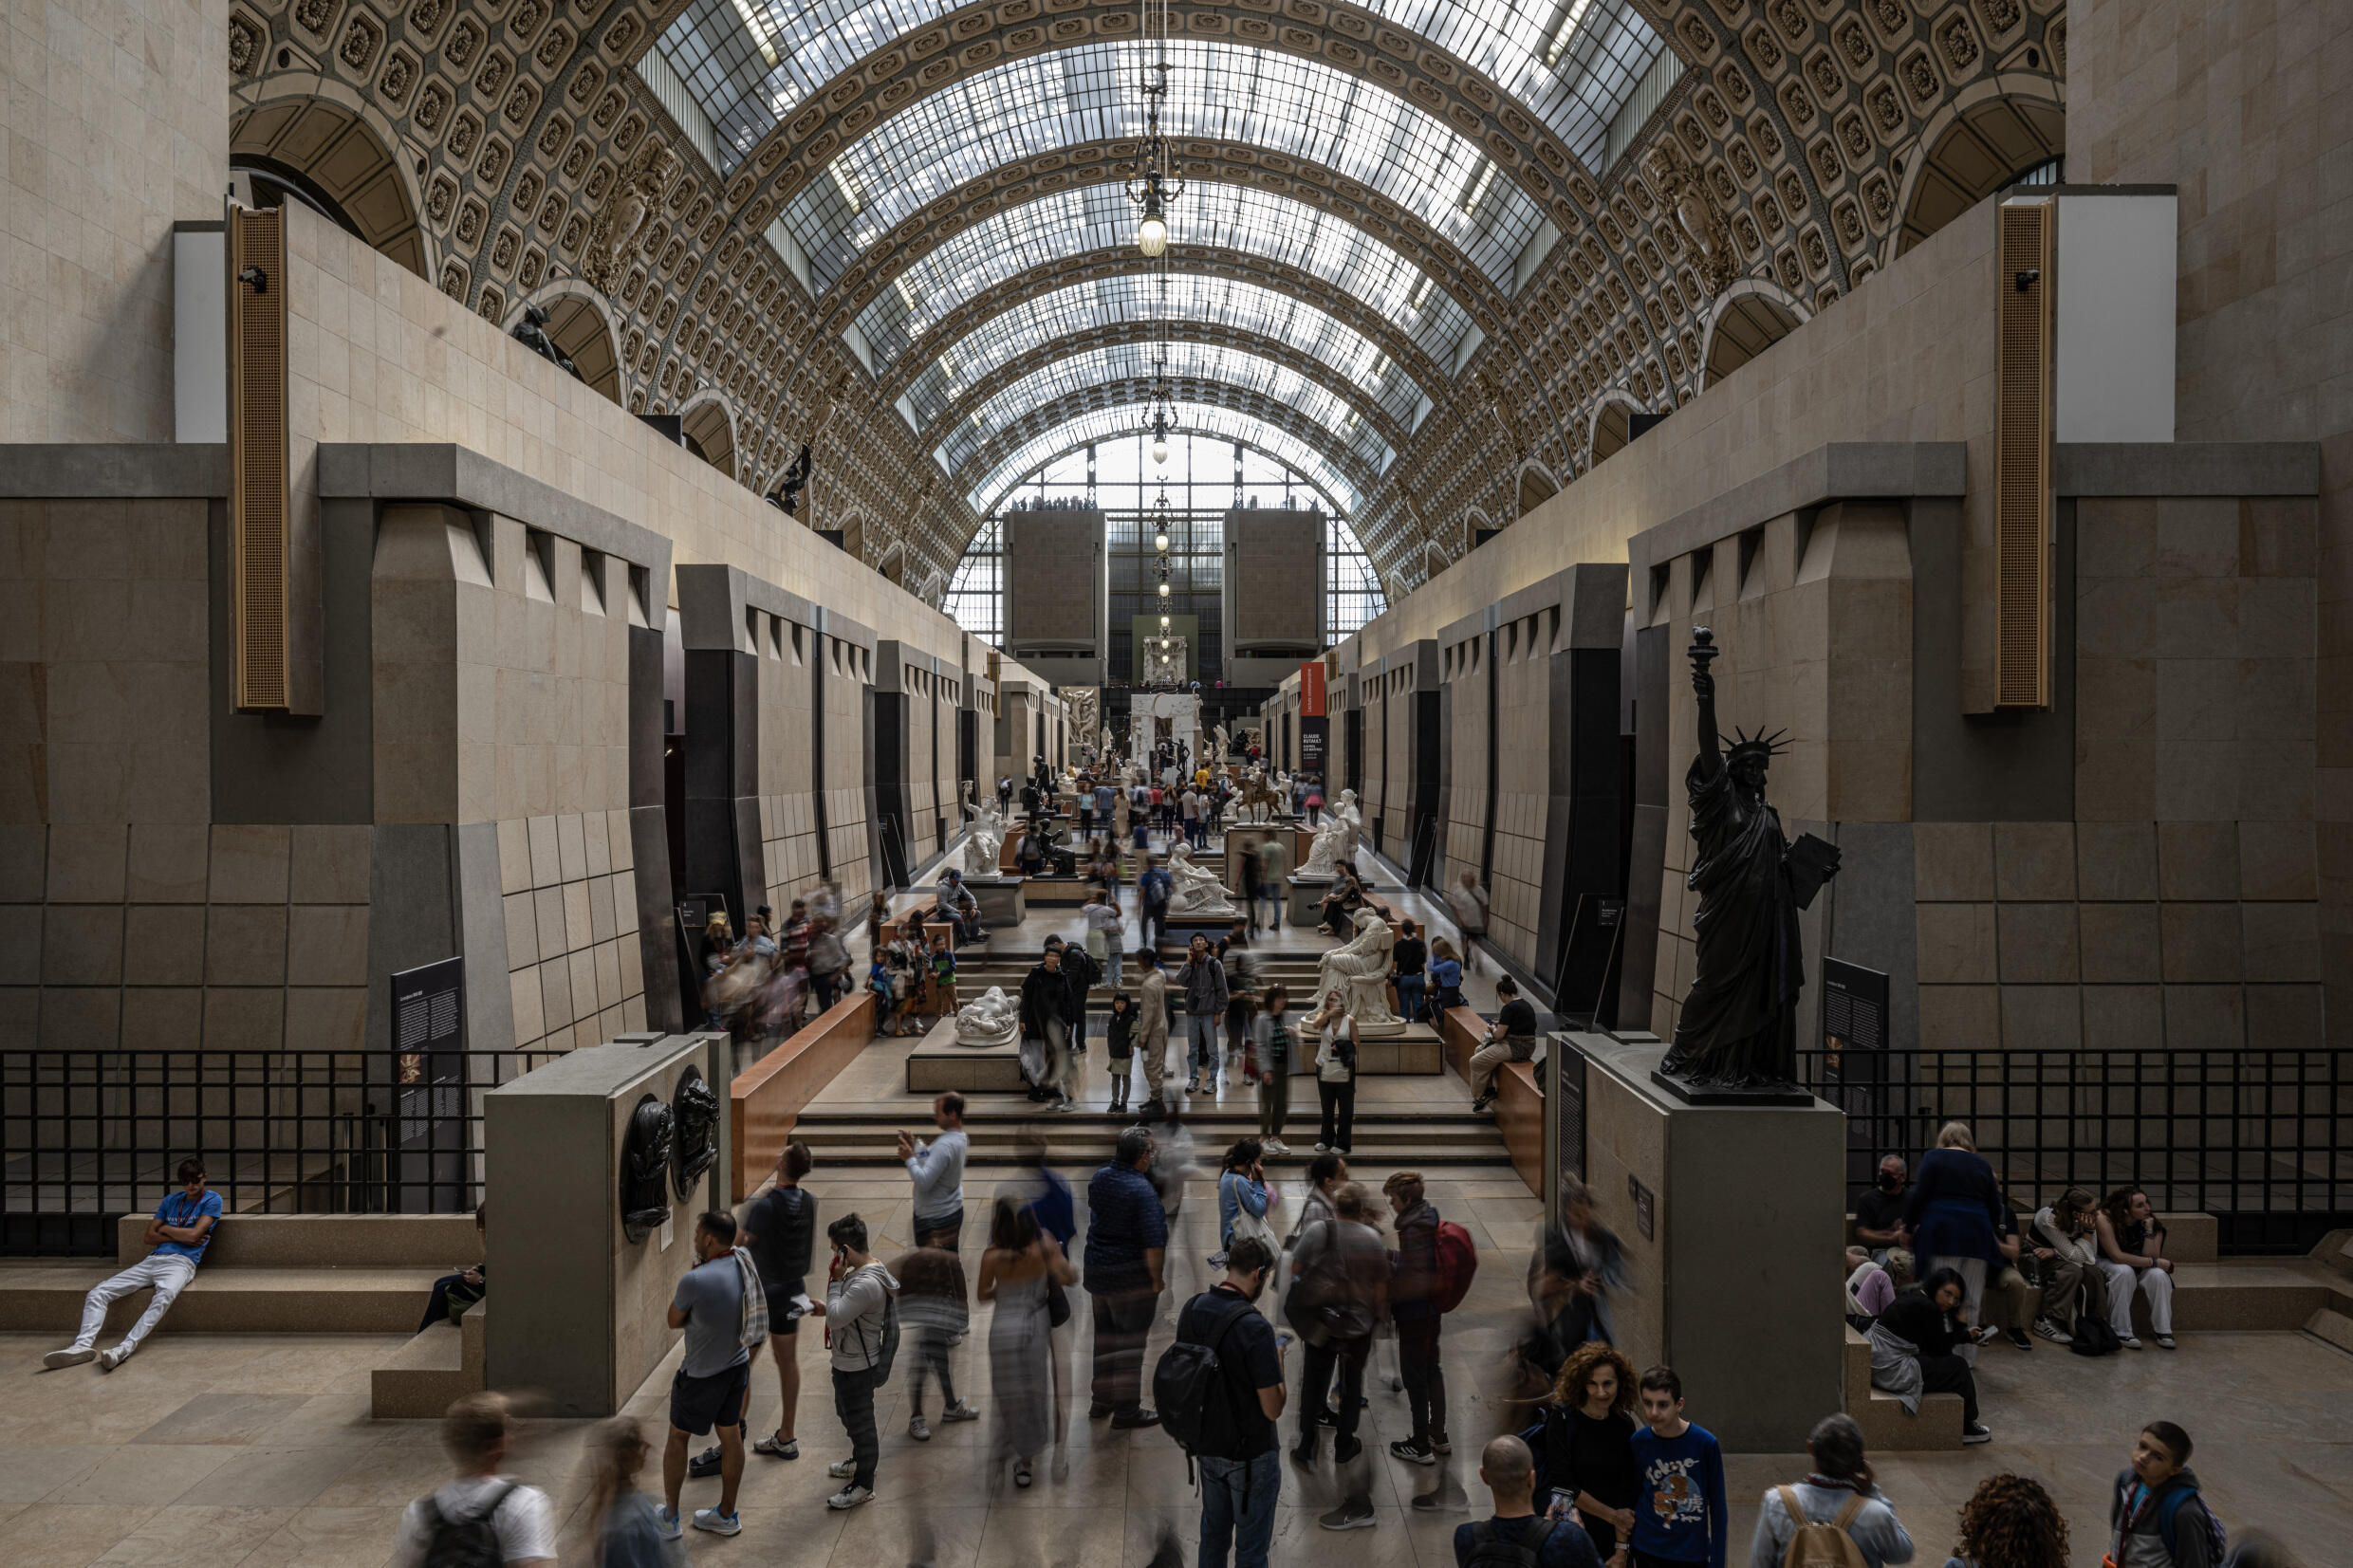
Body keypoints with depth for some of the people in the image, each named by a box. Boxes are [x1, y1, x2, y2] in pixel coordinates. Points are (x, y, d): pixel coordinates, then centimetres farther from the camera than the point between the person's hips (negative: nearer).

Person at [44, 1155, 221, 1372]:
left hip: (180, 1262, -7)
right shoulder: (171, 1200, 25)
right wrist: (181, 1238, 1)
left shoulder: (212, 1200, 7)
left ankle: (124, 1350, -49)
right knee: (97, 1293, -11)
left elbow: (194, 1234, -6)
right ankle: (83, 1344, -28)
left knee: (165, 1295, -39)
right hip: (152, 1261, 7)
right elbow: (149, 1236, 17)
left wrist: (165, 1229, 11)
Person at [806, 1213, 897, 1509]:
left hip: (858, 1367, -10)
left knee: (859, 1422, 7)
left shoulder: (866, 1284, -32)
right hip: (848, 1361, 10)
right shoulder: (857, 1273, 1)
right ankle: (860, 1460, 49)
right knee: (847, 1414, 28)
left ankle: (864, 1485, 23)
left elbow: (836, 1319, -32)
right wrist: (826, 1308, 4)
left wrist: (835, 1281, -24)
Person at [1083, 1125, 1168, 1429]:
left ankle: (1102, 1400, 35)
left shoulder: (1100, 1178, 1)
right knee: (1130, 1342, 4)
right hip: (1130, 1276, -7)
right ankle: (1126, 1412, 13)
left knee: (1104, 1335, 21)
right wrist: (1156, 1279, -12)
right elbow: (1153, 1243, -23)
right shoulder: (1142, 1191, -22)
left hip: (1097, 1269, 8)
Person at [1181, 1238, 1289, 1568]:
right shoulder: (1255, 1327, -28)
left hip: (1207, 1446, 6)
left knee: (1213, 1533, 24)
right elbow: (1273, 1409, -23)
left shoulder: (1191, 1310, -6)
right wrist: (1278, 1361, -6)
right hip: (1250, 1454, -6)